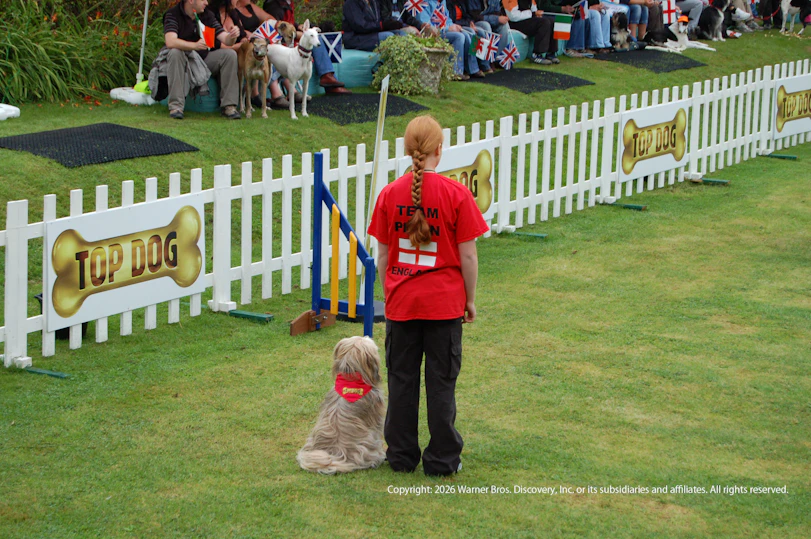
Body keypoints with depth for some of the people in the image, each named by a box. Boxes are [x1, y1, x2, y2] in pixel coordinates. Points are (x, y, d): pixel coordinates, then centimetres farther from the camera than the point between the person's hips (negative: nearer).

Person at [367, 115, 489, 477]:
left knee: (401, 380, 12)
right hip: (445, 303, -2)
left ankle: (401, 456, 19)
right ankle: (442, 460, 12)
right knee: (441, 382, 6)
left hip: (401, 302, 2)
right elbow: (467, 256, -7)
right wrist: (470, 300, 5)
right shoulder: (456, 194, -10)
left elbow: (382, 255, 2)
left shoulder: (390, 194, -4)